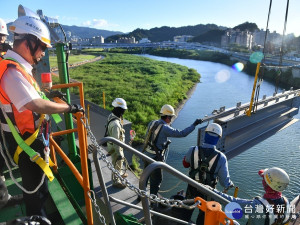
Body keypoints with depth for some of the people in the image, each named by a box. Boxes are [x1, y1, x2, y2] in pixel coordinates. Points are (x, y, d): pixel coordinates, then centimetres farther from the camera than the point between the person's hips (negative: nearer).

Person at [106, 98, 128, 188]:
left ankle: (120, 173, 54)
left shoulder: (112, 116, -5)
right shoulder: (115, 123, -36)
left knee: (120, 160, 30)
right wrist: (119, 153, -24)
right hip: (115, 147, -9)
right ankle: (116, 181, 34)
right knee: (116, 164, 12)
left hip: (118, 145, 9)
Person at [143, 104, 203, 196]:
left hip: (146, 155, 8)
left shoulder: (152, 123, 1)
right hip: (155, 158, -8)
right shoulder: (165, 128, -21)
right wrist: (194, 124, -16)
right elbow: (182, 133, -23)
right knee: (156, 180, 11)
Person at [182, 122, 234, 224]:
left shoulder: (193, 150, -22)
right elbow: (224, 180, -15)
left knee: (188, 210, 27)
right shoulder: (220, 157, -25)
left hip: (192, 189, 2)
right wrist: (229, 185, 7)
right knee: (203, 213, 25)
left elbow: (185, 164, -2)